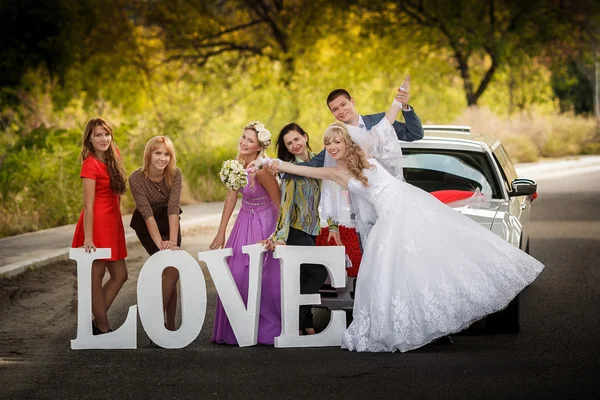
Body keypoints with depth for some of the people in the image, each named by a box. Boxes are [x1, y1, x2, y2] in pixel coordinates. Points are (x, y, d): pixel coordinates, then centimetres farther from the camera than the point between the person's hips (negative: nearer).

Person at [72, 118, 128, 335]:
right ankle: (103, 329, 6)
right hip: (98, 222, -9)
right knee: (96, 275, 0)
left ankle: (96, 322, 18)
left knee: (119, 275, 10)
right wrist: (88, 238, -22)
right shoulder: (91, 164, -14)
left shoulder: (114, 154, 9)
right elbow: (88, 205, -18)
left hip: (113, 222, 9)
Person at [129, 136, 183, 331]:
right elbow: (147, 214, -30)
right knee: (171, 271, -17)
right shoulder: (137, 178, -26)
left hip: (169, 221, 3)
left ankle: (169, 326, 4)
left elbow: (173, 209, -26)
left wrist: (173, 241, -37)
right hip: (146, 226, -3)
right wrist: (160, 244, -38)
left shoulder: (175, 174, -19)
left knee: (171, 272, -6)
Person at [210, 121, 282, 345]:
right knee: (235, 275, 8)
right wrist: (221, 233, 3)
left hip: (263, 224, -8)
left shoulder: (261, 169, -25)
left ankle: (266, 331, 13)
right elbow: (231, 197, 3)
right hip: (244, 222, 8)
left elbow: (279, 204, -19)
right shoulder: (238, 164, -2)